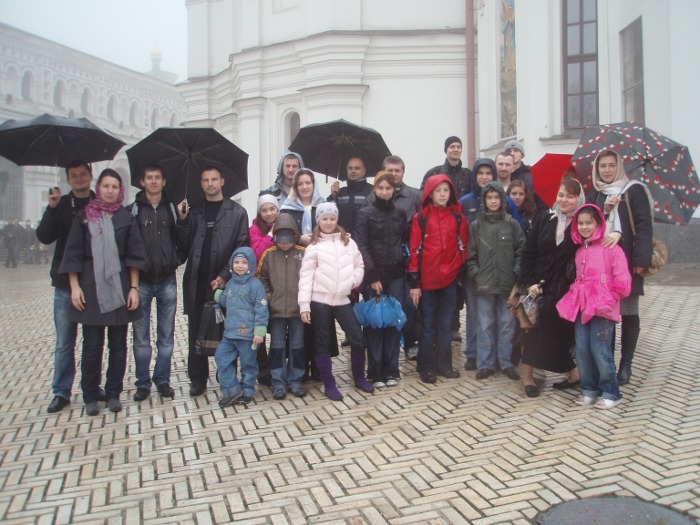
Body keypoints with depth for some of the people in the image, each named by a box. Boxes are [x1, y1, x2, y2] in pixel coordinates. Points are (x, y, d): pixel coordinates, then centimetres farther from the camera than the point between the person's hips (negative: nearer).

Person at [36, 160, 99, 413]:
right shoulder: (61, 205, 5)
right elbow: (44, 237, -7)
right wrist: (52, 208, -17)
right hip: (66, 285, 1)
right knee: (64, 343, 7)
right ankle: (61, 392, 18)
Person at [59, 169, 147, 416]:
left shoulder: (126, 218, 5)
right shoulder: (84, 216, 4)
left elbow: (135, 255, 5)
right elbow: (73, 254, 3)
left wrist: (134, 288, -1)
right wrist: (74, 286, -4)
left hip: (119, 288, 1)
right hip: (90, 288, -1)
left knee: (118, 344, 6)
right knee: (92, 345, 2)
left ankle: (114, 393, 17)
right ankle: (90, 396, 14)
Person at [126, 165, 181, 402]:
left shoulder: (172, 209, 7)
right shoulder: (132, 210, 2)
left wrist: (176, 261, -7)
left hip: (167, 280, 1)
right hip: (141, 280, -1)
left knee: (166, 335, 7)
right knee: (141, 336, 5)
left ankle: (162, 379, 19)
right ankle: (143, 382, 17)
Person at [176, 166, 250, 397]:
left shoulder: (237, 212, 4)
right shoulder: (193, 212, 13)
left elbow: (241, 249, -2)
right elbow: (185, 247, 8)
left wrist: (224, 276, -11)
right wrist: (182, 221, -4)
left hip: (224, 282, -3)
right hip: (196, 283, 3)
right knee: (196, 333, 7)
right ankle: (198, 379, 17)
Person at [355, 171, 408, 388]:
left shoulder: (400, 213, 11)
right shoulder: (365, 214, 0)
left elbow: (406, 240, 16)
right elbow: (361, 247, -7)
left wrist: (405, 264, 3)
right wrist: (372, 276, -13)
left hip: (396, 275, 3)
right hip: (373, 276, -3)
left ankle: (391, 370, 12)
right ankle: (376, 372, 7)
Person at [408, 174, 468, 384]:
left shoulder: (458, 217, 6)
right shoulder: (421, 218, -3)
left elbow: (462, 246, 11)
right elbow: (414, 250, -4)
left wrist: (462, 272, 5)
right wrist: (414, 283, -7)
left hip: (450, 279, 3)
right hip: (427, 280, -2)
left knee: (445, 325, 12)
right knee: (428, 325, 7)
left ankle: (444, 364, 23)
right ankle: (426, 368, 15)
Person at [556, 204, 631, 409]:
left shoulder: (610, 248, -6)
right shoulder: (579, 251, 16)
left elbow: (622, 281, -9)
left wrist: (607, 298, -3)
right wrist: (576, 295, 13)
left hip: (602, 308, -6)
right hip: (581, 307, 7)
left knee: (600, 350, -6)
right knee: (581, 349, 5)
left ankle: (610, 392, 9)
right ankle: (589, 388, 19)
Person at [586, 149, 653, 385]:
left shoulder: (634, 190, 1)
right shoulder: (594, 195, 14)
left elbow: (644, 225, -6)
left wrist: (641, 259, -15)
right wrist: (604, 209, -10)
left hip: (627, 261, -3)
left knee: (629, 313, 3)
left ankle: (625, 364, 13)